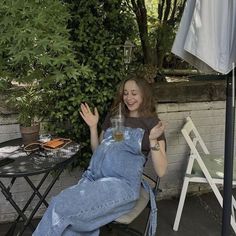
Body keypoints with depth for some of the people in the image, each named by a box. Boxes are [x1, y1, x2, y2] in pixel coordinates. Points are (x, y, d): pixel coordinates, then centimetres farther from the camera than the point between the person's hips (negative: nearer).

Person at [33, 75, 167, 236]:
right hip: (94, 178, 5)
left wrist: (153, 140, -14)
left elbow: (161, 171, 0)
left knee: (61, 206, -23)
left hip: (122, 184, -5)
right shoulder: (114, 116, 21)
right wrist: (93, 127, 13)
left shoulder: (152, 123, 6)